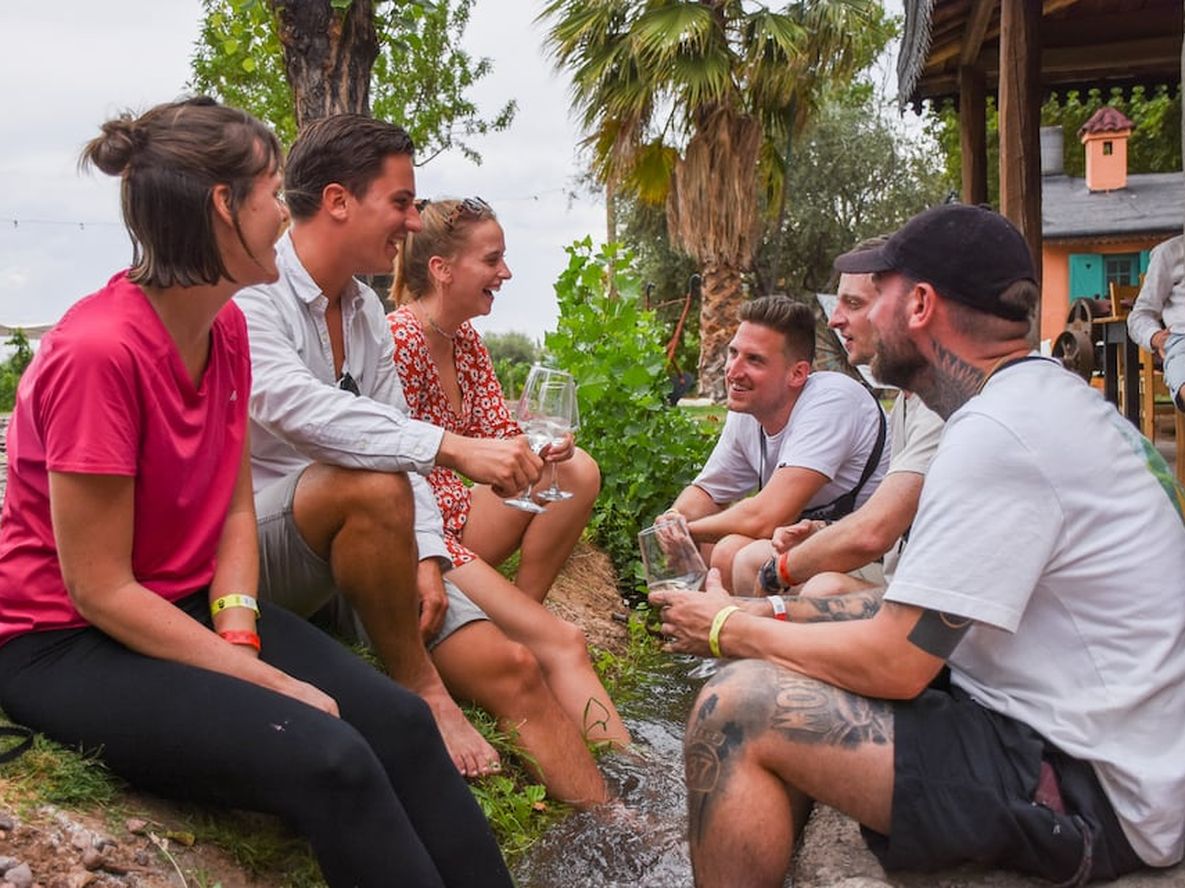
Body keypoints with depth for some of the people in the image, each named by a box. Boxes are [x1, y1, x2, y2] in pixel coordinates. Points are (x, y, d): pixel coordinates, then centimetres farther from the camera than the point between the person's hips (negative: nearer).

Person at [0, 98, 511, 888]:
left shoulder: (226, 327, 1)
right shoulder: (97, 351, -24)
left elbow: (235, 510, 4)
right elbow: (99, 591, -22)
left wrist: (237, 635, -12)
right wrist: (268, 681, -21)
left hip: (190, 607, 7)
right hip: (67, 643, -7)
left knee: (399, 721, -12)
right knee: (328, 760, -25)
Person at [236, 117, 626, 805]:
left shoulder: (366, 310, 12)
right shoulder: (247, 296, -14)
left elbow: (396, 436, 11)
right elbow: (299, 410, -33)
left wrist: (426, 556, -4)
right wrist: (453, 446, -38)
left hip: (360, 554, 7)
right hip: (253, 546, -7)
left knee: (513, 669, -7)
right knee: (372, 485, -37)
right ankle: (417, 689, -16)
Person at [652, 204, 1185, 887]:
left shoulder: (998, 432, -21)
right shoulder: (1057, 397, 11)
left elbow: (894, 664, -21)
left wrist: (731, 629, -7)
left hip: (1090, 796, -10)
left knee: (735, 711, -17)